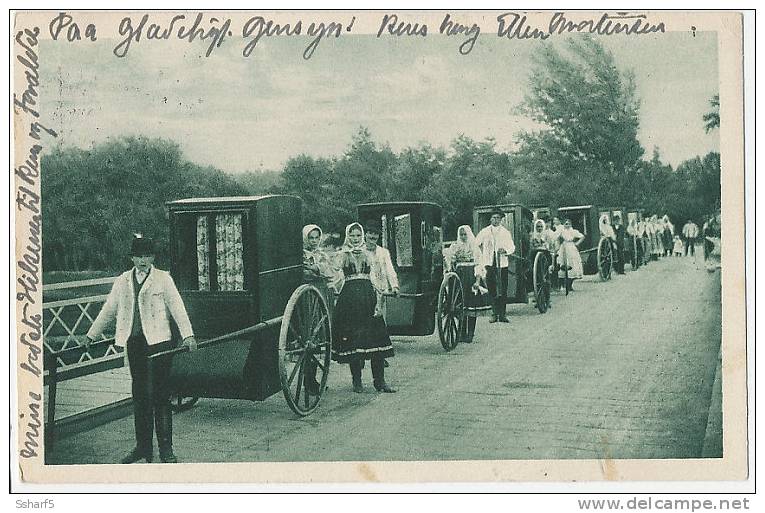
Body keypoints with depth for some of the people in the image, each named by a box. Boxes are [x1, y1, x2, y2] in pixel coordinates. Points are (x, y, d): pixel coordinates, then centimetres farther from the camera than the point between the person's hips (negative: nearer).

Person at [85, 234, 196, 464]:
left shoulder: (163, 279, 2)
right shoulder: (122, 281, 13)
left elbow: (177, 307, -4)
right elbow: (108, 310, 21)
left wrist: (187, 335, -14)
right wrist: (91, 335, 23)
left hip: (159, 341, -4)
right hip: (133, 343, 4)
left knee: (160, 395, -2)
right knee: (139, 395, 9)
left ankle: (166, 449, 5)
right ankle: (143, 446, 19)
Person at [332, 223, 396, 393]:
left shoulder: (368, 255, 15)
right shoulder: (342, 256, 8)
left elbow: (375, 280, 12)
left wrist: (378, 303, 5)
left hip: (368, 297, 2)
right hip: (349, 298, -2)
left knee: (376, 339, -4)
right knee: (352, 340, -1)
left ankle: (379, 381, 1)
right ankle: (357, 381, 10)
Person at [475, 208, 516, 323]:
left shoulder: (505, 232, 9)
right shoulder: (484, 232, 10)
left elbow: (512, 247, 5)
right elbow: (475, 244, 17)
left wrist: (505, 250, -15)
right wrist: (482, 255, 9)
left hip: (502, 263, 0)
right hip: (489, 263, 1)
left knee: (503, 290, -3)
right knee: (491, 290, 0)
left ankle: (502, 314, 0)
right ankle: (494, 313, 4)